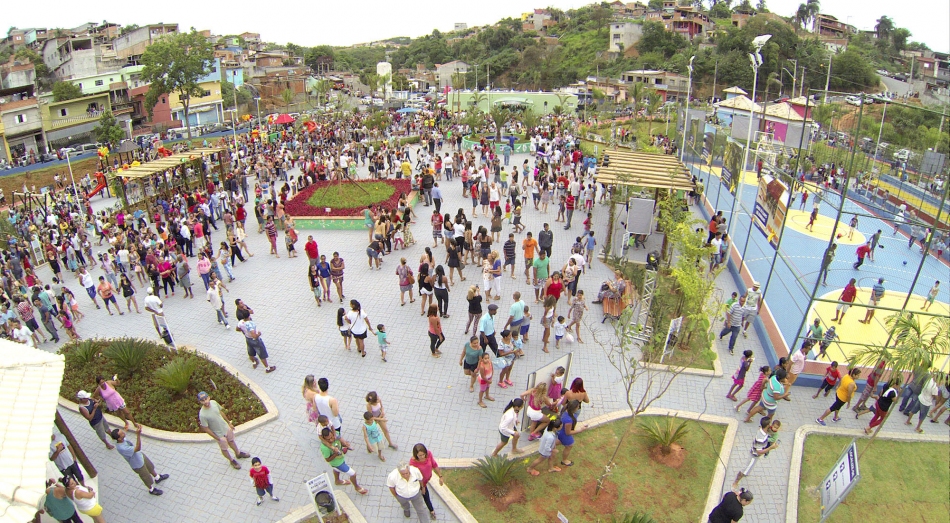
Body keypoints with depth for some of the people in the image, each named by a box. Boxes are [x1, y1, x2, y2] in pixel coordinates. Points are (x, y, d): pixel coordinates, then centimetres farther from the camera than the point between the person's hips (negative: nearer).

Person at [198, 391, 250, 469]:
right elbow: (205, 428, -22)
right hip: (219, 434, -5)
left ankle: (238, 453, 57)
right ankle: (232, 461, 48)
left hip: (226, 427, 5)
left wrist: (229, 423, 9)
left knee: (231, 441, 30)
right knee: (224, 449, 20)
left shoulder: (214, 402, -20)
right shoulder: (202, 415, -34)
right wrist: (217, 438, -14)